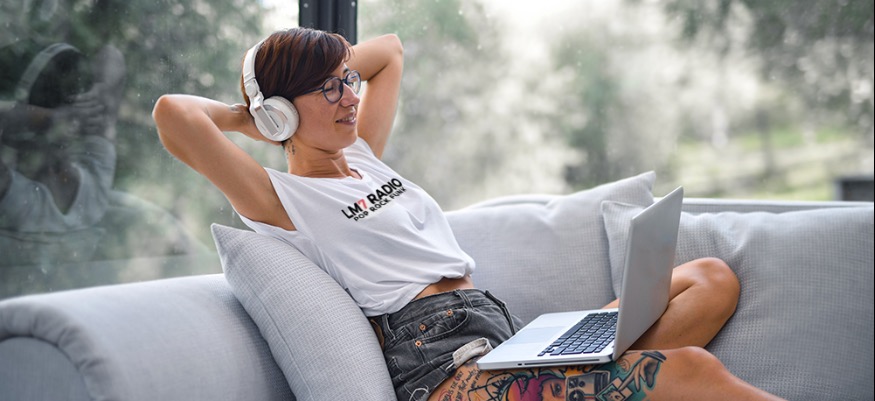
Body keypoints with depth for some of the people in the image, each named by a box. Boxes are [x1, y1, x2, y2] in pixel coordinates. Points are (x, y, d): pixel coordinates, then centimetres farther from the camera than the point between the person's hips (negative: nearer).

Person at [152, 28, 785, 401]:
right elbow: (173, 114, -16)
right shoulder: (282, 199, -1)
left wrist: (333, 72, 23)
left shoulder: (364, 158, 23)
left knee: (713, 280, 3)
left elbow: (389, 49, 38)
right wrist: (249, 115, 2)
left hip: (510, 334, 10)